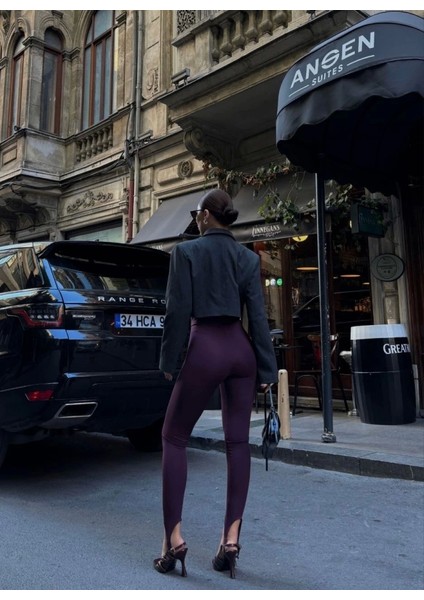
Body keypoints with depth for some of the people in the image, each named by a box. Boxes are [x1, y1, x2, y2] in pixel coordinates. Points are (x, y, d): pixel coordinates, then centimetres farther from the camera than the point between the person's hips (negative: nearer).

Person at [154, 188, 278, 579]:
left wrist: (169, 361, 2)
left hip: (205, 348, -4)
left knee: (174, 438, 8)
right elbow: (258, 315, 4)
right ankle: (231, 538, 13)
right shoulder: (248, 257, 8)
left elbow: (178, 311, -7)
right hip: (240, 349, 5)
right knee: (238, 441, 9)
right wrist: (266, 368, 6)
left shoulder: (187, 251, -3)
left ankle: (174, 538, 7)